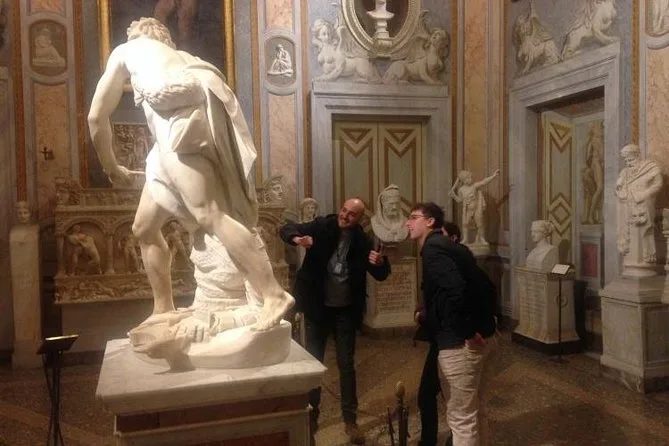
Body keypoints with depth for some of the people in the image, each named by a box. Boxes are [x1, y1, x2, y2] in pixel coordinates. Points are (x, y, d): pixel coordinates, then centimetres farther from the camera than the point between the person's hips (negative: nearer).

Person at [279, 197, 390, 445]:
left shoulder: (362, 241, -4)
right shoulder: (321, 227, -8)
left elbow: (381, 276, 2)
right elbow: (286, 229, -11)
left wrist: (380, 263, -22)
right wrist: (297, 239, -34)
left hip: (345, 310, 1)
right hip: (318, 307, 0)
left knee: (346, 365, 8)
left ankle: (350, 420, 20)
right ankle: (311, 415, 25)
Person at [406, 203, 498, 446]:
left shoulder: (433, 249, -14)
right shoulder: (446, 245, 16)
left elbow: (455, 290, -30)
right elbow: (480, 283, 18)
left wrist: (467, 332, -22)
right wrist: (484, 324, 17)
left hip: (461, 343, -10)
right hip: (479, 336, 10)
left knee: (461, 417, 3)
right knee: (470, 412, 24)